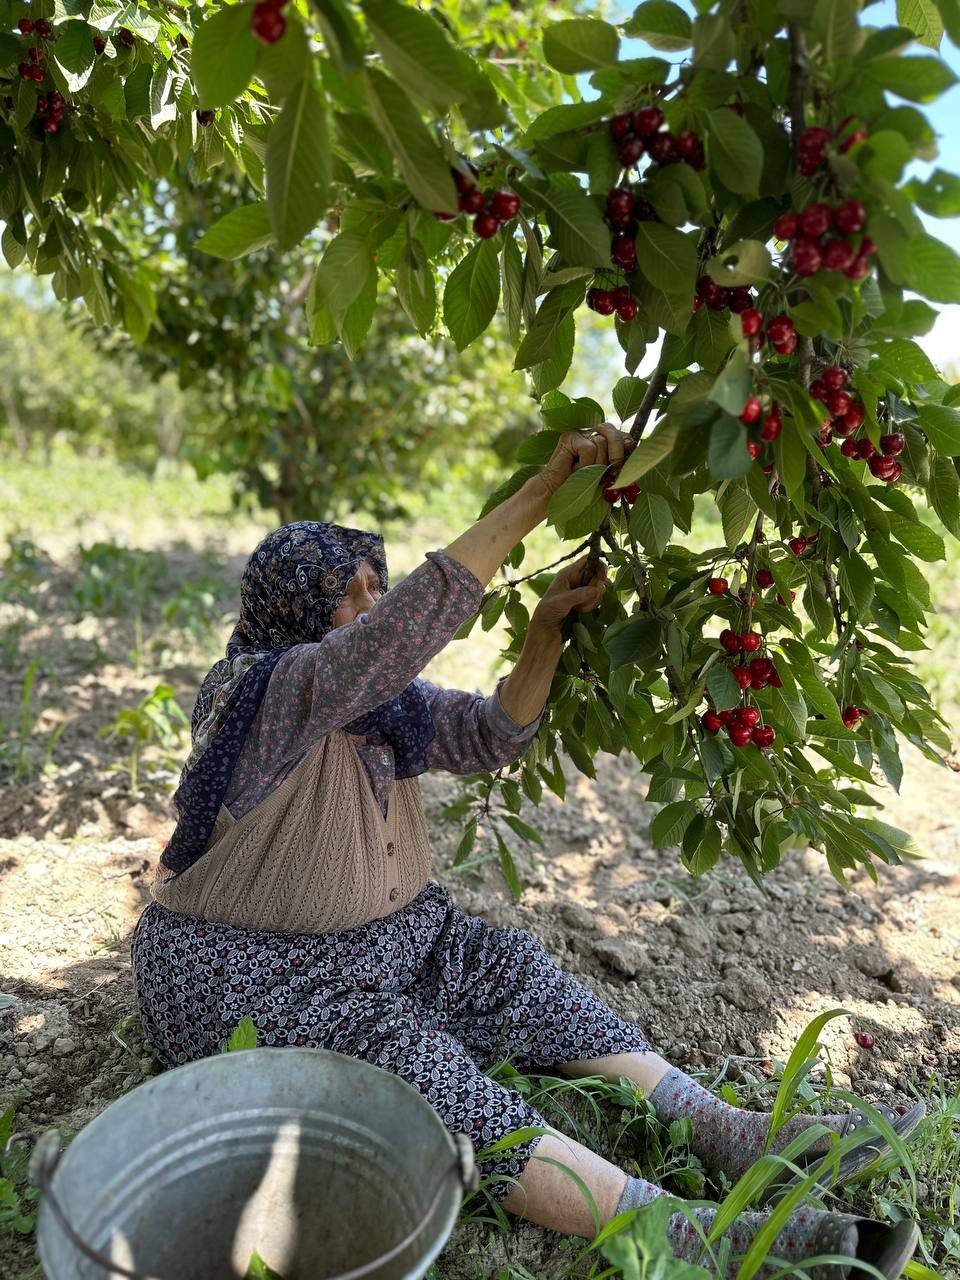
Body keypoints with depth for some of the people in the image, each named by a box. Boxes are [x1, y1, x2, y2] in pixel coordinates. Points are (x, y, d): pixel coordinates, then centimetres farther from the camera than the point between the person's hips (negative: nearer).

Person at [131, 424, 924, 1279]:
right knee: (431, 1080, -25)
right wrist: (546, 487, -37)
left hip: (386, 937, 8)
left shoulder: (386, 706, 1)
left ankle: (733, 1135, -7)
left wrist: (549, 624, -19)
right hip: (256, 975, -8)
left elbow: (491, 736, -5)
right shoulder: (259, 697, -25)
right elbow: (416, 616, -37)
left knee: (523, 984, -7)